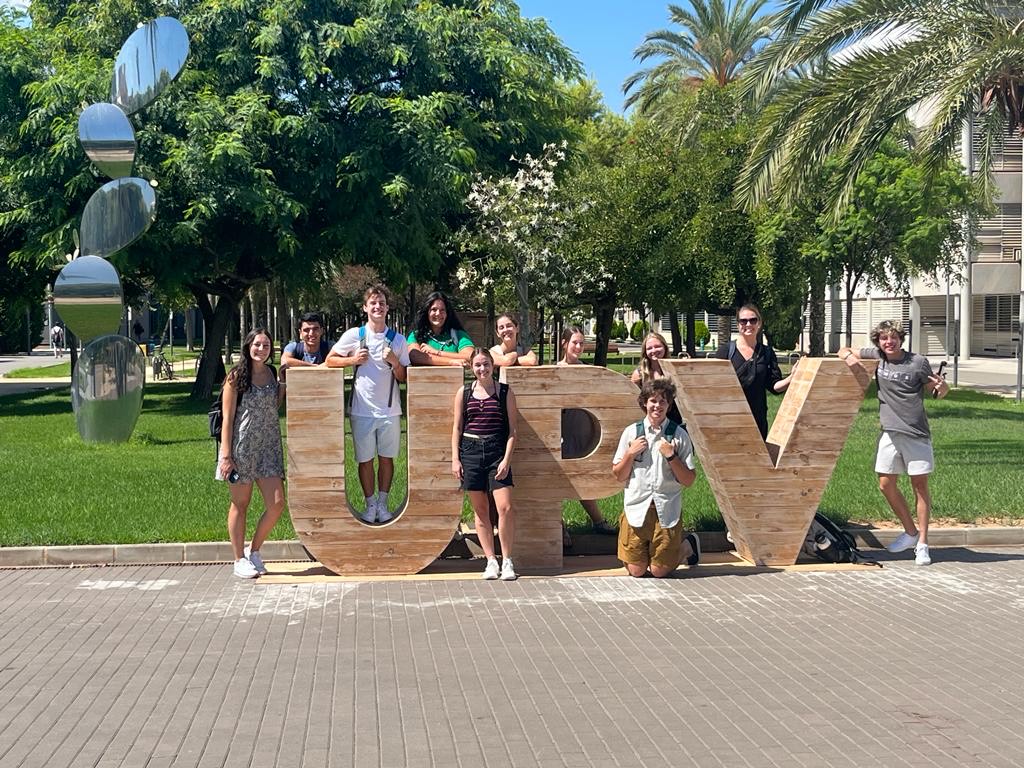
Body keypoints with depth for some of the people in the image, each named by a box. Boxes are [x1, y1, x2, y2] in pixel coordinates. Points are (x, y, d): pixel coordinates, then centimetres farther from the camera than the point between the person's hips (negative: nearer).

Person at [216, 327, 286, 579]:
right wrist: (226, 456, -11)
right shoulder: (237, 377, -4)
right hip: (242, 447, -4)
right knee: (240, 505, 4)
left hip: (269, 447, 5)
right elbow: (228, 418, -6)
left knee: (277, 503, -4)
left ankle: (254, 551, 15)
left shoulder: (273, 374, 11)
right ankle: (239, 561, 15)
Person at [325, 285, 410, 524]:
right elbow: (330, 360, 3)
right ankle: (371, 504, 18)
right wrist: (353, 360, -12)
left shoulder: (398, 339, 3)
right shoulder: (354, 335, -1)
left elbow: (404, 378, 6)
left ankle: (383, 503, 19)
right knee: (365, 459, 6)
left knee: (386, 458, 7)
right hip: (362, 410, -1)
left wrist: (395, 361, -13)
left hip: (390, 410, 1)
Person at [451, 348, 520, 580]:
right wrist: (455, 459, 1)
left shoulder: (505, 392, 3)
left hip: (497, 451, -2)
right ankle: (491, 561, 12)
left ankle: (507, 561, -1)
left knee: (505, 507, -11)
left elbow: (512, 430, 2)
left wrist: (506, 460, -7)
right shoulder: (464, 393, 7)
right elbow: (457, 428, 9)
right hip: (470, 451, 2)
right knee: (480, 510, 5)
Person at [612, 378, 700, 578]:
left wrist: (671, 456, -14)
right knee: (636, 571, 2)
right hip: (636, 508, 1)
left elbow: (688, 481, -2)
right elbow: (618, 476, 6)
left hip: (668, 510, -1)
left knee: (659, 571, 2)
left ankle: (688, 543, 31)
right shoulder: (631, 432, 2)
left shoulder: (679, 435, -1)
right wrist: (630, 453, -9)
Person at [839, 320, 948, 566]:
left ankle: (922, 543, 6)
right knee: (886, 483, 4)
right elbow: (844, 351, 17)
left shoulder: (918, 362, -3)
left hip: (916, 433, -4)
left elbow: (936, 392, 5)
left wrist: (943, 387, -19)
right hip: (890, 432, 4)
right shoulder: (875, 356, 5)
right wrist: (849, 356, -7)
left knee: (920, 485, 1)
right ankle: (910, 532, 22)